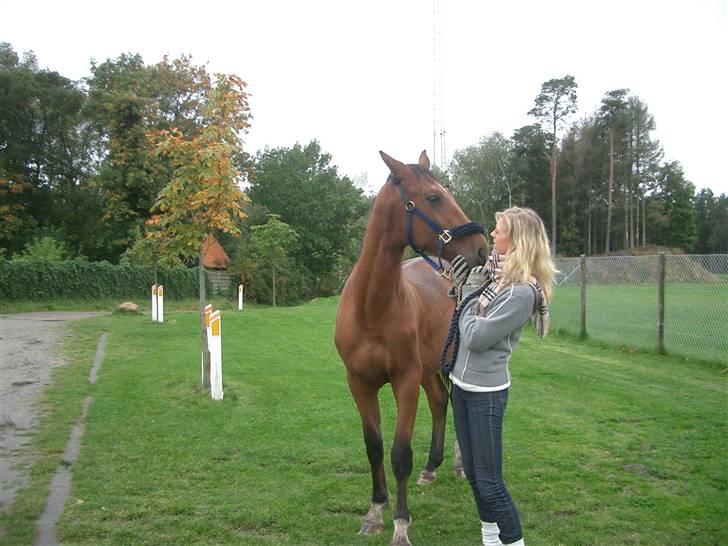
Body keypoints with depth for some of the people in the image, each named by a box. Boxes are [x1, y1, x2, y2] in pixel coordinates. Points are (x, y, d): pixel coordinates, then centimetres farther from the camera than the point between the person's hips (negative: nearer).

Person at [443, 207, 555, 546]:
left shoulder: (521, 291, -22)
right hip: (461, 383, 9)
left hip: (486, 392, -9)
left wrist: (470, 295, -10)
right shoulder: (492, 270, 4)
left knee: (489, 483, -2)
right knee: (473, 473, 19)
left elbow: (476, 337, -23)